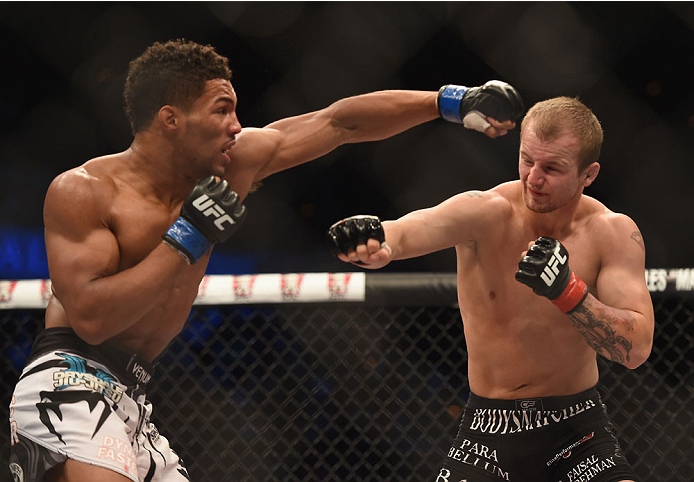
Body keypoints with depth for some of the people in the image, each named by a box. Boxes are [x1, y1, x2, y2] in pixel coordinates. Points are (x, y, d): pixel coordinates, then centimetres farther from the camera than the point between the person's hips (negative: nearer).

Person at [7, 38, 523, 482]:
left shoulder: (231, 165, 7)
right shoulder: (81, 192, -11)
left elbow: (339, 121, 12)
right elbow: (91, 317, -21)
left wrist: (452, 101, 10)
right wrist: (187, 241, -19)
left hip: (129, 398, 8)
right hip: (73, 384, -8)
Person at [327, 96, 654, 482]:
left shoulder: (613, 233, -9)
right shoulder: (488, 212, -14)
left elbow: (636, 349, -16)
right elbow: (413, 229, -35)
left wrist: (567, 290, -30)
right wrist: (374, 244, -58)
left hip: (578, 430, 1)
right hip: (490, 430, -1)